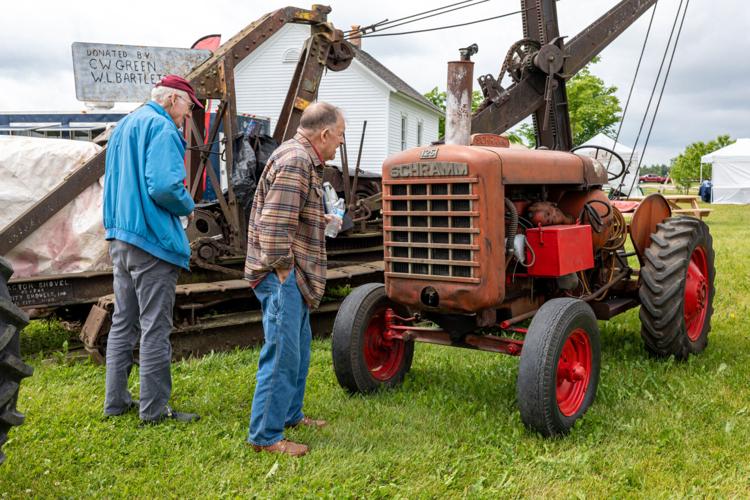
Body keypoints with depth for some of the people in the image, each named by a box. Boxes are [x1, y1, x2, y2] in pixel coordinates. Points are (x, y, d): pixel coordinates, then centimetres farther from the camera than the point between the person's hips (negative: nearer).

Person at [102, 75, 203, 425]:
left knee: (123, 323, 16)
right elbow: (163, 186, -24)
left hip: (119, 238, 9)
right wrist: (188, 207, -7)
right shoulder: (162, 127, -12)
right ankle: (153, 409, 6)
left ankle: (115, 401, 24)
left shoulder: (124, 126, 18)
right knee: (155, 328, -2)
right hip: (152, 241, -9)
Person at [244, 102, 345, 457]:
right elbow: (273, 225, -25)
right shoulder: (294, 161, -19)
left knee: (298, 350, 21)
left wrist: (321, 220, 20)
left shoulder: (304, 160, 15)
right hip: (282, 277, -11)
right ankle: (265, 436, 4)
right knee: (283, 355, -6)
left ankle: (290, 414, 35)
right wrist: (283, 269, -19)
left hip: (294, 277, 11)